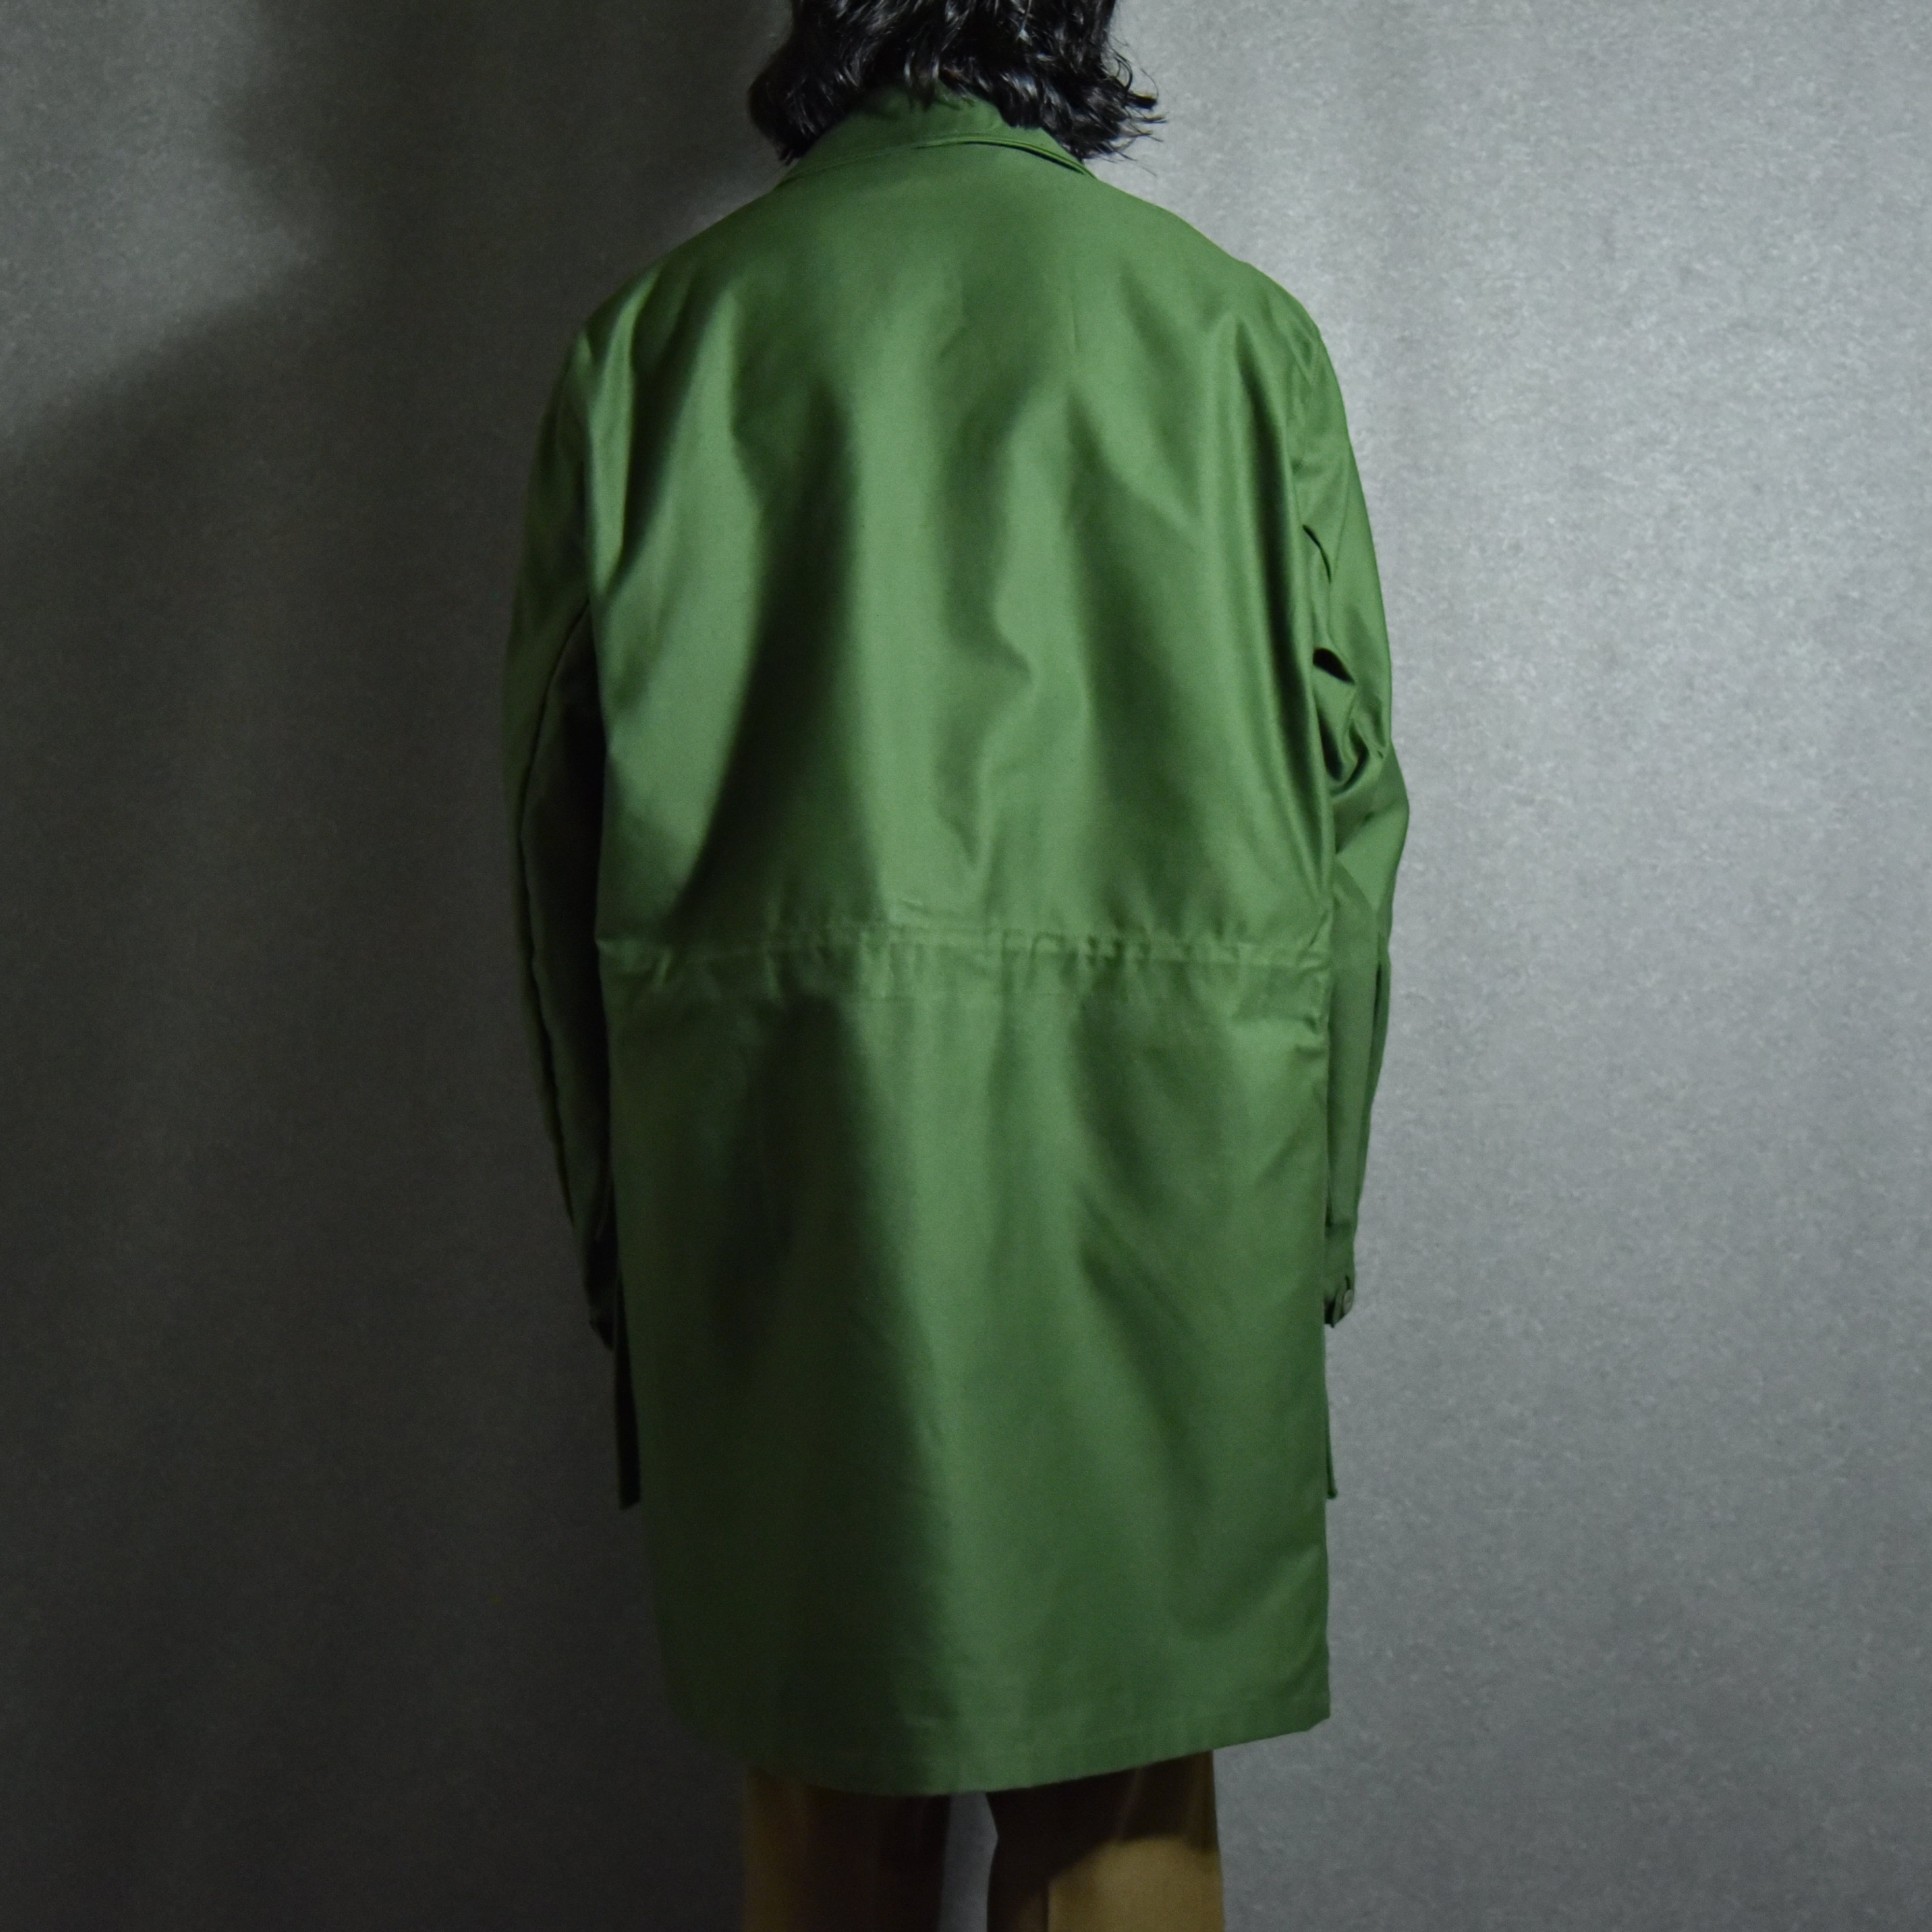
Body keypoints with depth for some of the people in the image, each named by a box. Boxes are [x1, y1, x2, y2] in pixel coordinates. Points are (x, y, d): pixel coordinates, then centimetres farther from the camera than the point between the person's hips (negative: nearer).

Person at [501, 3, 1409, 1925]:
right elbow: (1344, 795, 2)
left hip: (771, 1141, 1)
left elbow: (559, 796, 4)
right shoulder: (1234, 325, 4)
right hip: (1152, 1153, 0)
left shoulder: (655, 327, 5)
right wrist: (1307, 1210, 10)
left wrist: (612, 1210, 11)